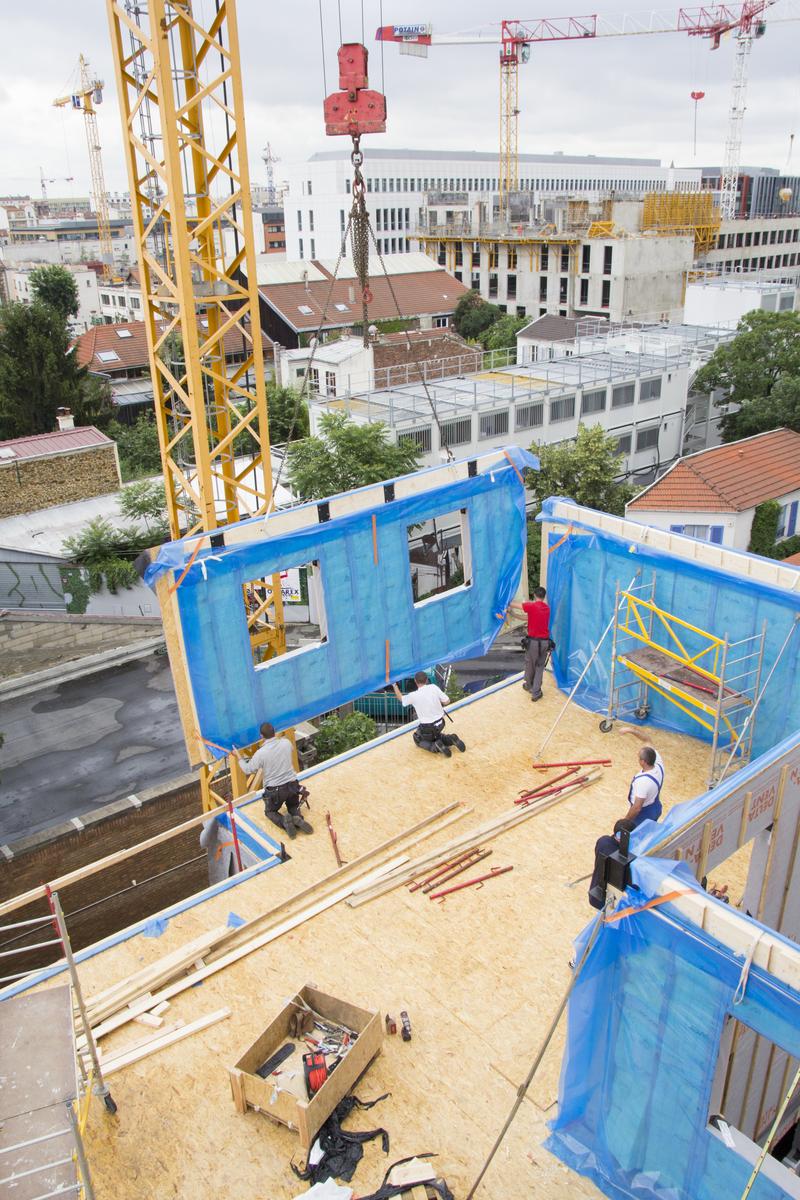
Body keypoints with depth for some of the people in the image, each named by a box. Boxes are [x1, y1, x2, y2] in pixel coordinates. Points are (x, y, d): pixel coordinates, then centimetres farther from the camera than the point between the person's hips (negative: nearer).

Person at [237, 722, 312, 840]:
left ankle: (284, 821, -11)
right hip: (292, 785, 3)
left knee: (270, 812, 24)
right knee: (293, 806, 30)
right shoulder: (286, 743, -6)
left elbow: (247, 770, -3)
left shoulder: (260, 753, -17)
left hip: (274, 790, -3)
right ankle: (297, 818, -6)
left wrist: (239, 757, 13)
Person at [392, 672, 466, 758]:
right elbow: (447, 701, -5)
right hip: (440, 723, 5)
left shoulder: (413, 696, -16)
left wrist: (394, 685, 17)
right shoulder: (433, 687, -10)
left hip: (428, 727, -5)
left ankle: (435, 747, -6)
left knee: (417, 738, 22)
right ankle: (450, 739, 6)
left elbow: (401, 698, 4)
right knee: (435, 736, 34)